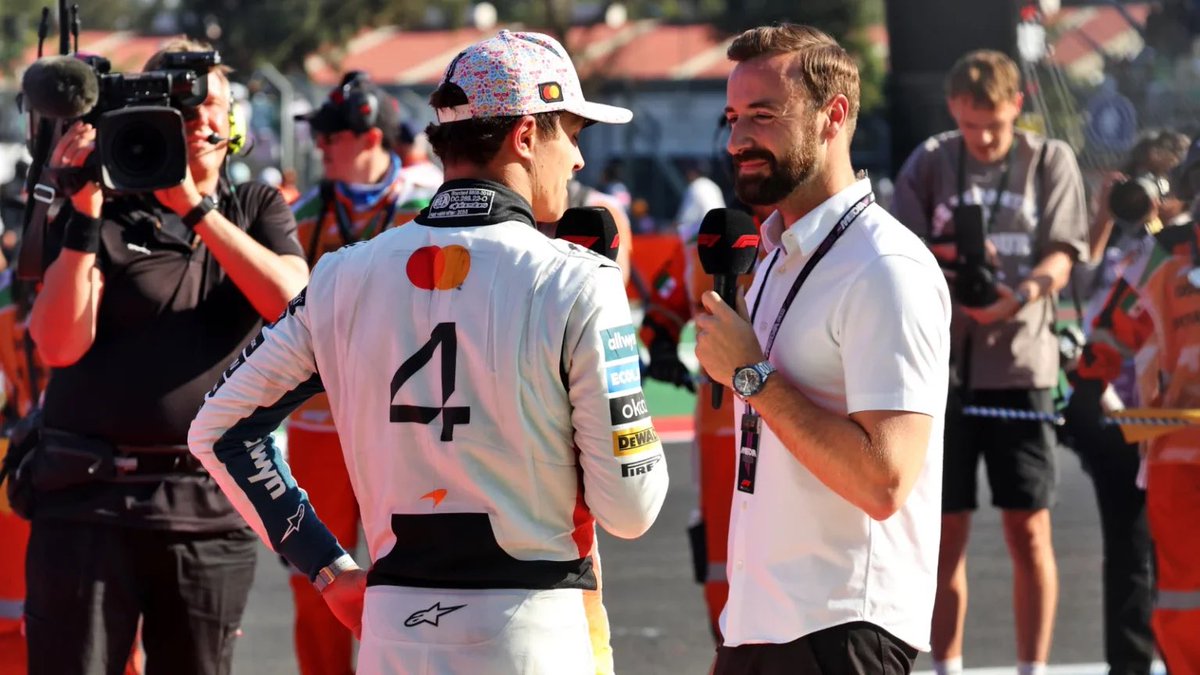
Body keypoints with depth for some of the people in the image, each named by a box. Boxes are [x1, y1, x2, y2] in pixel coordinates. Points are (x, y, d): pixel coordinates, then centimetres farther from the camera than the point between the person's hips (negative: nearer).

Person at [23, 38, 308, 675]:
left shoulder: (258, 210, 11)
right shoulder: (109, 214, 2)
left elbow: (292, 301, -9)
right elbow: (59, 344, -10)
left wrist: (197, 208, -15)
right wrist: (84, 215, -17)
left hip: (212, 509, 2)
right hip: (93, 500, -2)